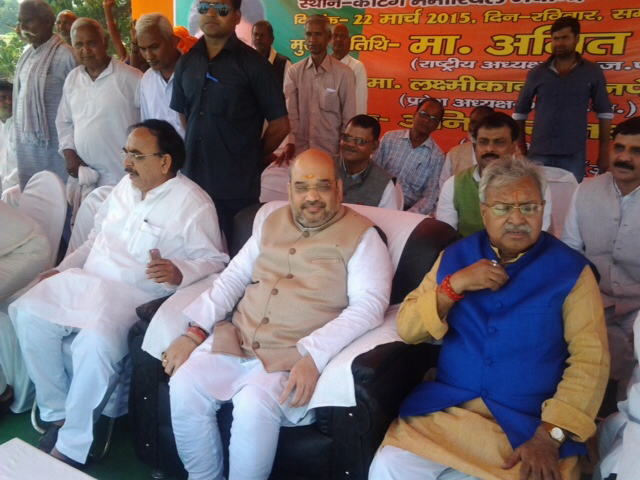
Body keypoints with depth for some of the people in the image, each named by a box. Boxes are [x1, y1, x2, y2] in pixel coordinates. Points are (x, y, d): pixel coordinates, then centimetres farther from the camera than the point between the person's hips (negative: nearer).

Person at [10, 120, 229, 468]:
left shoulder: (192, 203, -11)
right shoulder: (126, 186, 13)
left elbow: (214, 260, -13)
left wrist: (179, 272, -31)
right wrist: (64, 268, 16)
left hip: (136, 295, -7)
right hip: (86, 280, 8)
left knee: (94, 344, -31)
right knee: (28, 313, -9)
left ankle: (71, 446, -11)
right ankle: (58, 411, 4)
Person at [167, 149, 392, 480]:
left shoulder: (361, 235, -2)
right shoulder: (273, 223, 15)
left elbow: (368, 305, -13)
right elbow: (232, 277, 14)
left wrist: (314, 356, -25)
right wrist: (194, 332, 1)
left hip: (295, 357, -5)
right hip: (235, 342, 5)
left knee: (254, 404, -30)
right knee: (184, 387, -16)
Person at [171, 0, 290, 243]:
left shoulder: (253, 64, -8)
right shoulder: (186, 62, 7)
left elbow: (279, 125, -5)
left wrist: (252, 158, 4)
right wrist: (197, 152, 13)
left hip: (237, 187, -4)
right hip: (193, 181, 5)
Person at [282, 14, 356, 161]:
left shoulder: (344, 73, -5)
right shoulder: (293, 72, 1)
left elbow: (348, 119, -2)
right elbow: (290, 112, -7)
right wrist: (289, 143, -21)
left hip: (330, 151, -2)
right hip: (299, 149, 2)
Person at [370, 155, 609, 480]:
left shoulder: (571, 269, -1)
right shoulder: (455, 256, 6)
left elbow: (591, 358, -8)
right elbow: (406, 329, 2)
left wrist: (549, 436, -17)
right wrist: (454, 285, -14)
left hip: (533, 421, -1)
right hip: (446, 410, 1)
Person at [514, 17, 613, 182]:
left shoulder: (592, 72, 4)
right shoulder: (537, 73, 5)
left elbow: (604, 112, 7)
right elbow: (520, 111, 9)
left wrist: (604, 152, 2)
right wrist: (521, 147, 5)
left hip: (574, 156, -1)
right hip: (539, 154, 1)